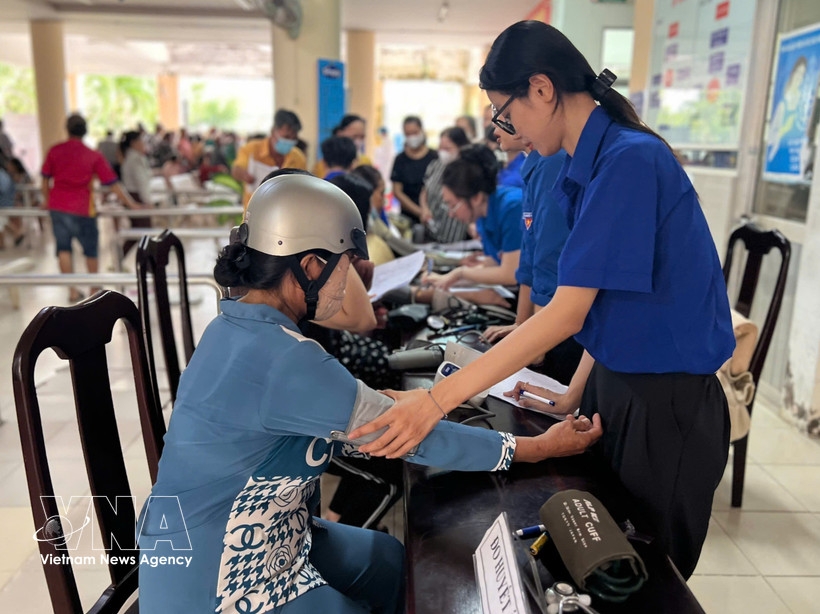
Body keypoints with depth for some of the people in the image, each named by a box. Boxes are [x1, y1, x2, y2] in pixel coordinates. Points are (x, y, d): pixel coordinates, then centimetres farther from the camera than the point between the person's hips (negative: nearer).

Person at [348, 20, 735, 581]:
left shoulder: (632, 160, -22)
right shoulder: (588, 164, 5)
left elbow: (566, 314, -26)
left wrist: (439, 399, -27)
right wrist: (574, 397, 8)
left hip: (666, 404, -8)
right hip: (612, 385, 8)